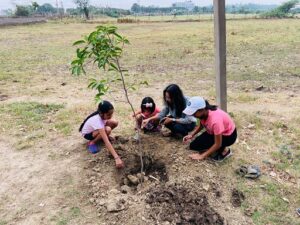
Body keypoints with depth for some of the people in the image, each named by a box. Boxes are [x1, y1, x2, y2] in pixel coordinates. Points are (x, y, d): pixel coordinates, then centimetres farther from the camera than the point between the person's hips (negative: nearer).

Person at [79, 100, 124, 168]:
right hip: (87, 133, -6)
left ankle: (103, 135, 7)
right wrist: (117, 158, -53)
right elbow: (106, 141, -48)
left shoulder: (103, 115, -24)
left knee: (115, 123, -17)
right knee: (107, 130, -35)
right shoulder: (97, 121, -42)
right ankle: (92, 142, -11)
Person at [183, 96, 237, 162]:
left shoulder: (215, 120, -39)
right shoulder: (203, 113, -18)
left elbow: (218, 144, -30)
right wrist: (192, 135, -9)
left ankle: (224, 150, -3)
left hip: (228, 136, -7)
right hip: (214, 132, 7)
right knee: (193, 144, -1)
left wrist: (202, 156, -24)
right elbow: (201, 125, 7)